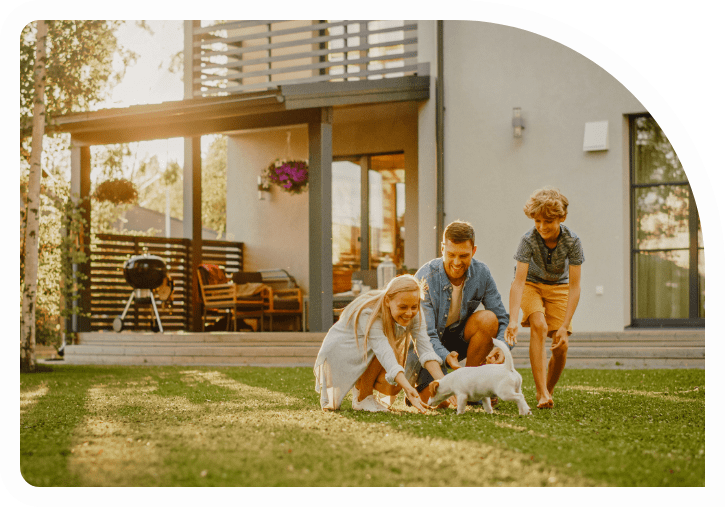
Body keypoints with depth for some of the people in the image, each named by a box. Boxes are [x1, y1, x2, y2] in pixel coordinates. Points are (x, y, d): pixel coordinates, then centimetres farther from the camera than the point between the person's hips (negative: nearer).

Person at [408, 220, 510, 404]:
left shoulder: (481, 273, -14)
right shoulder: (426, 278, -26)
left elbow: (502, 320, -10)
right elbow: (425, 335, -29)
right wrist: (446, 358, -49)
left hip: (457, 338, 4)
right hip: (428, 342, -4)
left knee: (488, 318, -26)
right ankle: (421, 388, 16)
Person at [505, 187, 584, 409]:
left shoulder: (572, 242, -26)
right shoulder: (528, 240, -29)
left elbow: (574, 287, -26)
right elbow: (518, 282, -34)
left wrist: (564, 326, -33)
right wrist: (513, 320, -45)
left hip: (558, 287, 1)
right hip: (531, 284, -1)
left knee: (561, 346, -11)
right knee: (539, 326, -29)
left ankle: (547, 390, 16)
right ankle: (542, 393, -29)